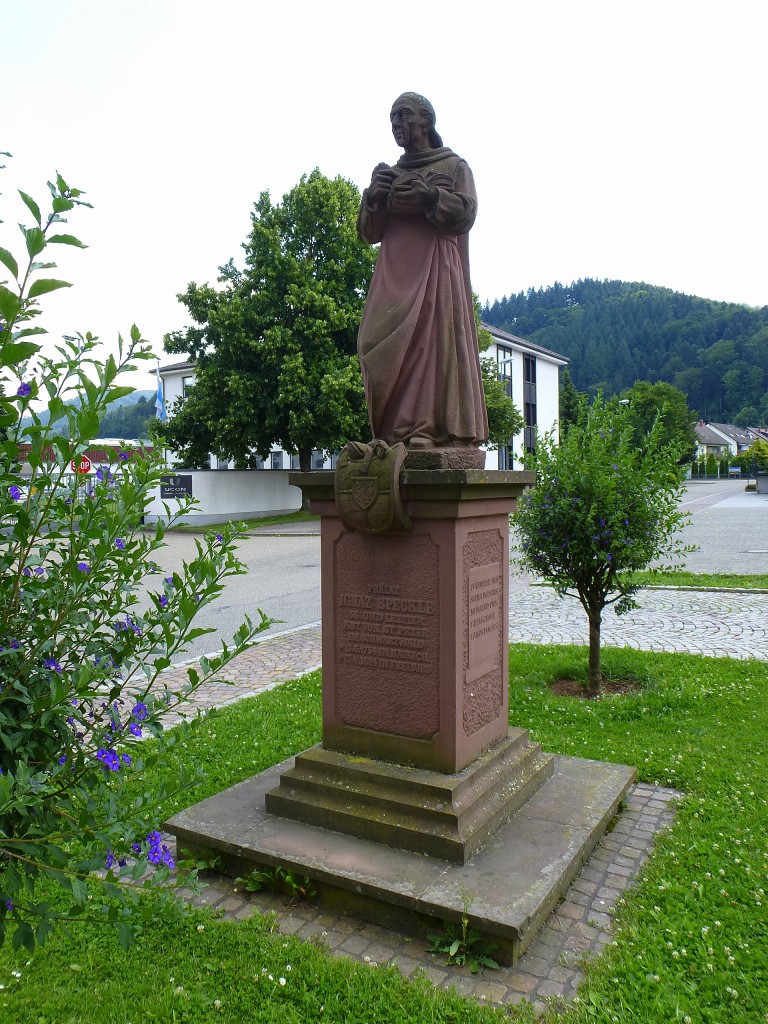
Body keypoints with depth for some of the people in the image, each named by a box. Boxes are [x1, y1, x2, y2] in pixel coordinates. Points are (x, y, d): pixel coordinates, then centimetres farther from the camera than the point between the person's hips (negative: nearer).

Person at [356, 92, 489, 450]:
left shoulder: (454, 166, 13)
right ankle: (395, 431, -9)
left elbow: (466, 212, -3)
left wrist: (427, 196, -14)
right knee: (389, 345, -7)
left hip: (436, 270, -4)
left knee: (433, 339, -16)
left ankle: (428, 428, -20)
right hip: (395, 275, 5)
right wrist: (373, 198, -1)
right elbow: (369, 232, 17)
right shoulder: (389, 174, 25)